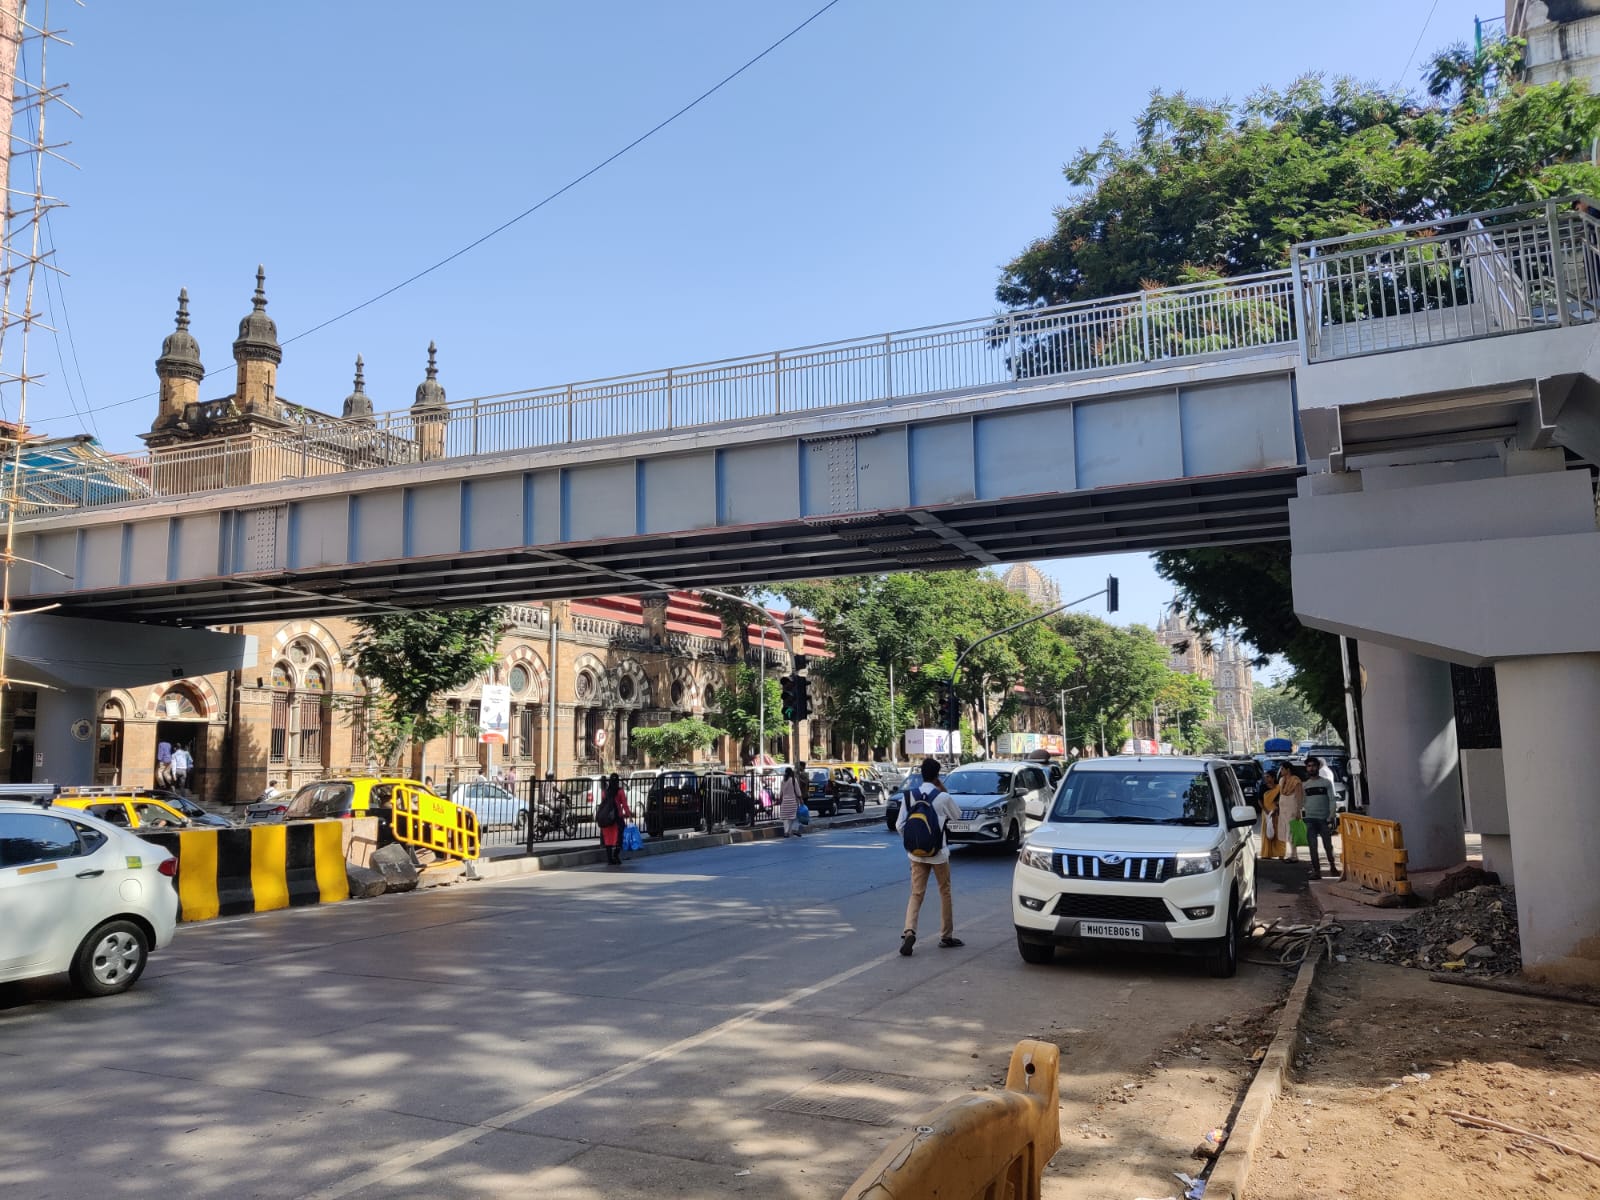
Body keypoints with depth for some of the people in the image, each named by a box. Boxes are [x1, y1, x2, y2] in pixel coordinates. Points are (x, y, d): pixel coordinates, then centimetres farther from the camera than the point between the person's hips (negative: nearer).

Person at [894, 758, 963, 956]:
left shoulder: (909, 796, -4)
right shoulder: (943, 798, -13)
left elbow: (899, 826, -3)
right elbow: (957, 816, 7)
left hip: (916, 853, 2)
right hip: (938, 853, -2)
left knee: (916, 894, 5)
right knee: (945, 893, 14)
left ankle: (909, 931, -16)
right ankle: (946, 936, 22)